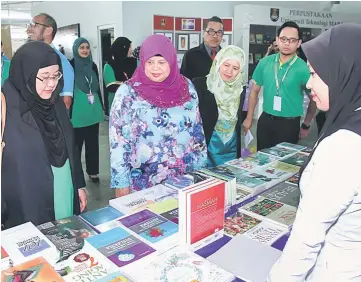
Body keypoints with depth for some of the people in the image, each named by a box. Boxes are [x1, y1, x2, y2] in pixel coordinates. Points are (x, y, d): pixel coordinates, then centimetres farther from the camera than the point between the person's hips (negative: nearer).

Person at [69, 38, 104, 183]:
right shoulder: (70, 66, -7)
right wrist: (68, 111, -11)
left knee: (93, 142, 13)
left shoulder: (93, 66, 9)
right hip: (78, 112, -5)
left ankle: (93, 171, 26)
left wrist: (101, 106, 16)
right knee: (76, 143, 5)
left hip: (93, 111, 5)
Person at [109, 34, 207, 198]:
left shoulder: (187, 87, -1)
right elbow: (118, 139, -8)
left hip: (186, 177, 3)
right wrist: (122, 182, -9)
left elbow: (197, 129, 7)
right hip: (143, 180, -3)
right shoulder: (127, 92, -11)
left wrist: (201, 167, 8)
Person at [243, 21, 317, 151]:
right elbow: (255, 90, 6)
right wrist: (249, 118, 5)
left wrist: (306, 126, 4)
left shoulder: (303, 69, -11)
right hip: (265, 120, 3)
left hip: (290, 123, -3)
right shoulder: (265, 62, -3)